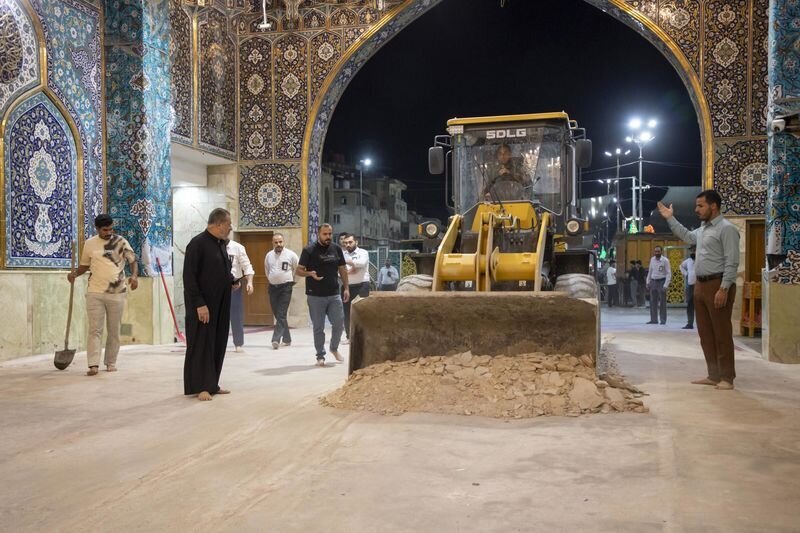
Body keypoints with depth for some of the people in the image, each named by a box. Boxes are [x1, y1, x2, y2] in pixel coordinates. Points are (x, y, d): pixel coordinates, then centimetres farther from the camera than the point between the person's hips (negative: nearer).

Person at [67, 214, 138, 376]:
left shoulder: (120, 242, 1)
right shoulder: (89, 243, 6)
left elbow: (133, 261, 1)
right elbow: (85, 265, 17)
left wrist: (134, 275, -19)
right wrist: (74, 274, -4)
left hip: (117, 293, 0)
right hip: (95, 292, 0)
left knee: (114, 330, 8)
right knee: (95, 329, -6)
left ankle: (111, 362, 20)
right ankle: (93, 365, -10)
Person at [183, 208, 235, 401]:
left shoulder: (222, 244, 13)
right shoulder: (197, 244, -13)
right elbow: (189, 277, -17)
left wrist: (232, 281, 10)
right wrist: (199, 304, -21)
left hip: (221, 305, 8)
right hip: (203, 305, -8)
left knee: (218, 345, 11)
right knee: (201, 345, -1)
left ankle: (212, 384, 20)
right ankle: (200, 387, 5)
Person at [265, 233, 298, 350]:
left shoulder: (291, 254, -6)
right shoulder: (268, 255, 6)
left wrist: (292, 280, 7)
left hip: (286, 287, -5)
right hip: (272, 287, 5)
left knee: (281, 315, -12)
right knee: (277, 314, 9)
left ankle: (276, 339, -16)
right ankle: (286, 339, 19)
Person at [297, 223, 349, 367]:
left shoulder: (336, 249, 8)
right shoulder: (309, 250, -5)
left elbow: (342, 269, 15)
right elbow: (298, 270, -2)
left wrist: (346, 287, 8)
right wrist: (310, 274, -22)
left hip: (334, 294, 3)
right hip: (315, 296, -3)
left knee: (339, 324, 3)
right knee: (318, 328, 4)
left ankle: (334, 348, 28)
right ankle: (320, 356, 16)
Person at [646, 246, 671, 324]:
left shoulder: (665, 260, -8)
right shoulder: (652, 259, 7)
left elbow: (668, 274, -9)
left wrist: (665, 285, -15)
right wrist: (648, 282, 11)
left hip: (661, 282, -5)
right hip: (653, 282, 5)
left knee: (662, 302, 0)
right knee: (653, 301, 7)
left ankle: (663, 320, 6)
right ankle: (654, 319, 13)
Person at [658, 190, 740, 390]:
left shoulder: (726, 229, -11)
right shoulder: (703, 229, 16)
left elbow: (731, 262, -17)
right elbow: (687, 236, 40)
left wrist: (724, 289, -23)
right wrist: (670, 219, 35)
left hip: (718, 285, -9)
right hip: (700, 284, 9)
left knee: (722, 333, -4)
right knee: (705, 333, 11)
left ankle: (727, 378, 4)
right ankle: (713, 375, 19)